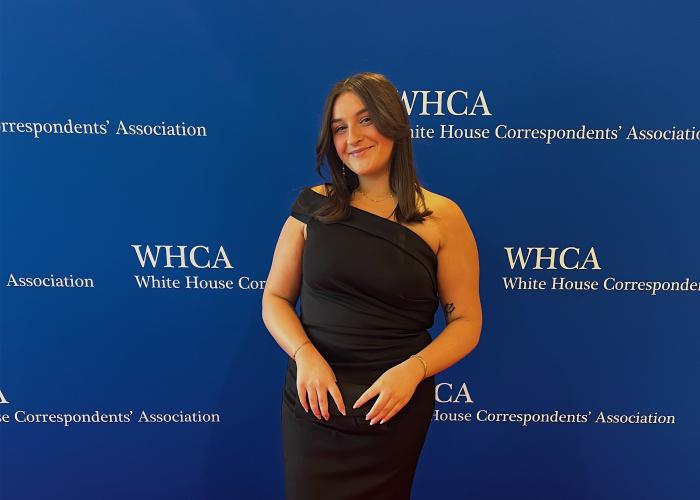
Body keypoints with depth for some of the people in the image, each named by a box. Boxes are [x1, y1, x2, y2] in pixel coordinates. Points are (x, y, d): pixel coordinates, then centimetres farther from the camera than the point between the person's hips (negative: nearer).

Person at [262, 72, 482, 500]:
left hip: (395, 409, -1)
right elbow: (275, 298, 2)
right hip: (313, 401, 1)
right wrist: (305, 355, -15)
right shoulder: (313, 206, -2)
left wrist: (413, 369, -19)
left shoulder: (442, 217, -7)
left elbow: (466, 322, -4)